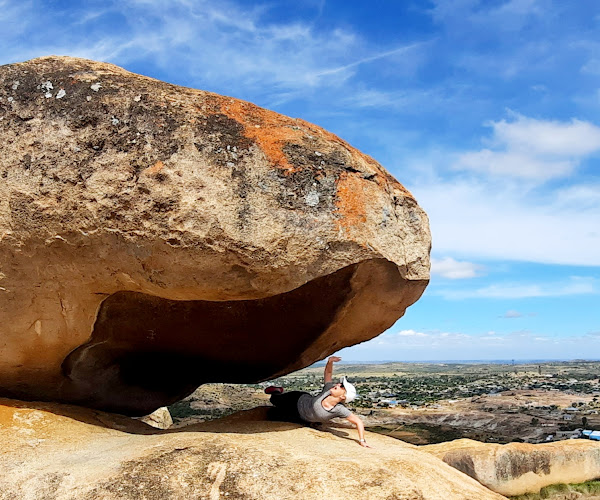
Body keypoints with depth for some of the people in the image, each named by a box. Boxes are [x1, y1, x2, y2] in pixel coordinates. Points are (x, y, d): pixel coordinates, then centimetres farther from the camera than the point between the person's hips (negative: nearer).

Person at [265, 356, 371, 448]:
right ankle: (277, 391, 59)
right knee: (275, 400, 23)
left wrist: (362, 440, -44)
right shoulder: (329, 389, -34)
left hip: (303, 419, 1)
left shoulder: (339, 410, -39)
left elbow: (358, 421, -39)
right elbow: (328, 373, -17)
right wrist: (330, 361, -35)